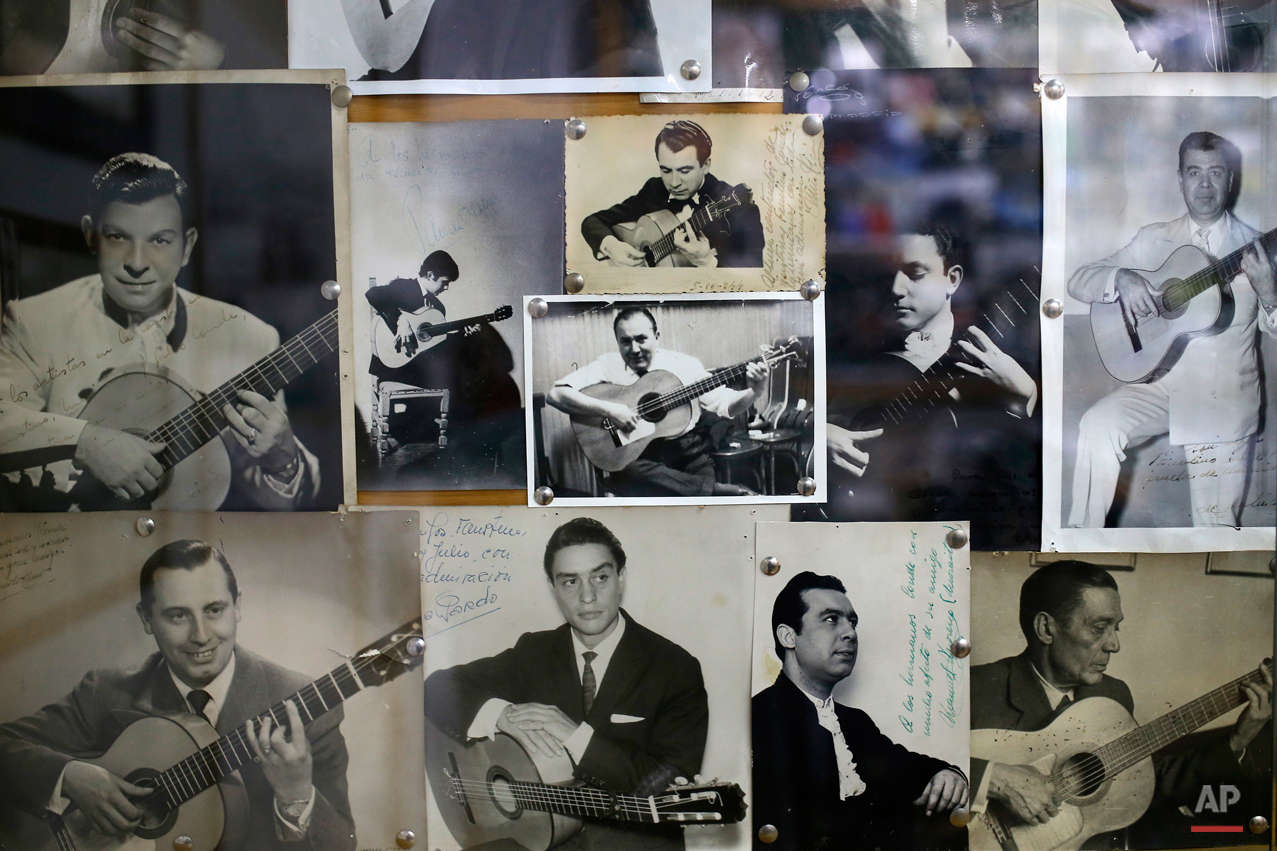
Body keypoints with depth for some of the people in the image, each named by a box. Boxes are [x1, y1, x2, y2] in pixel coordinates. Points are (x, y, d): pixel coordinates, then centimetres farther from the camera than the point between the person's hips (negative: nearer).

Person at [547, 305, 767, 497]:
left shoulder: (685, 364, 6)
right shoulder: (608, 366, 0)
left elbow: (726, 404, 8)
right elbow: (555, 394, -10)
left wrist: (755, 392, -13)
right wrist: (608, 409, -21)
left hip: (687, 450, 0)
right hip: (633, 456, 0)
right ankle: (722, 491, -26)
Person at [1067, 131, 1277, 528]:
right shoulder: (1154, 239, 6)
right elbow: (1079, 282, 3)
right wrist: (1122, 279, -19)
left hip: (1226, 395, -1)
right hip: (1160, 383, 1)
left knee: (1217, 520, -6)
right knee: (1098, 426, -27)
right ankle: (1082, 537, -17)